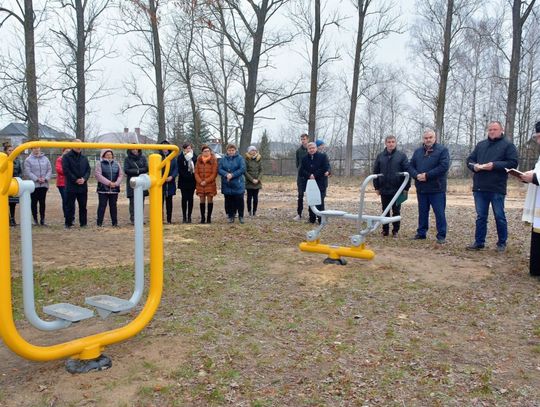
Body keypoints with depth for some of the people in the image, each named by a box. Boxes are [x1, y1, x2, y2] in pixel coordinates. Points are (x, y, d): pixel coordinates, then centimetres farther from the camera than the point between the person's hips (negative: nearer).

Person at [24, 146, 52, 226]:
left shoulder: (45, 159, 8)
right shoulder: (28, 160, 0)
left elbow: (49, 170, 5)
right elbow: (28, 172, -7)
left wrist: (45, 178, -10)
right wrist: (37, 179, -16)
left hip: (44, 184, 2)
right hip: (33, 185, -2)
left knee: (42, 202, 5)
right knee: (34, 202, 3)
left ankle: (42, 219, 12)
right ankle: (35, 219, 11)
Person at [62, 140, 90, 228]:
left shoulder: (84, 157, 13)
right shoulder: (66, 157, -1)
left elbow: (88, 170, 10)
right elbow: (66, 170, -9)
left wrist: (84, 178, -8)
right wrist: (75, 180, -14)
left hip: (83, 186, 4)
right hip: (71, 186, -4)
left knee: (83, 206, 8)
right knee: (70, 206, 1)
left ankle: (83, 223, 15)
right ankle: (68, 223, 9)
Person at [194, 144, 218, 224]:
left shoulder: (213, 161, -1)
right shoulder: (199, 161, 7)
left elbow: (214, 173, -6)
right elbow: (196, 173, 6)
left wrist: (206, 181, -12)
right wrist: (200, 181, -9)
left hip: (210, 184, -2)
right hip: (200, 184, 2)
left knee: (210, 200, 0)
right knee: (202, 200, 4)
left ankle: (209, 217, 7)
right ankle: (202, 217, 10)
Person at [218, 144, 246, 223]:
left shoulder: (240, 159, -1)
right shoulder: (223, 159, 7)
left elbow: (242, 169, -10)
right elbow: (219, 169, 0)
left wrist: (232, 175, -16)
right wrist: (226, 174, -19)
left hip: (238, 185, -2)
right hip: (226, 185, 2)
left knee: (239, 200, -1)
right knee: (229, 201, 6)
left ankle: (241, 216, 12)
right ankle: (231, 216, 17)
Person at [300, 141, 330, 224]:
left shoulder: (322, 157, 1)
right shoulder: (305, 159, 12)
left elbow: (325, 169, -8)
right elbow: (301, 171, 5)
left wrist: (315, 175, -12)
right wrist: (309, 175, -13)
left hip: (320, 184, -4)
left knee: (320, 202, -7)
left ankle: (321, 219, -2)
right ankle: (312, 219, 15)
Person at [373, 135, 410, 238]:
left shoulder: (402, 156, -1)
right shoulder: (380, 156, 6)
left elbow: (407, 172, -2)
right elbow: (375, 172, 9)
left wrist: (406, 187, -6)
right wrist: (376, 187, 4)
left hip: (397, 190, -2)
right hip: (384, 190, 2)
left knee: (396, 211, 7)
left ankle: (395, 230, 16)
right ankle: (385, 230, 20)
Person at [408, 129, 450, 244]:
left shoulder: (442, 150, -3)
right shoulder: (418, 151, 12)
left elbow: (444, 166, -15)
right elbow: (410, 166, 9)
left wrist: (427, 175, -17)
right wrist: (417, 175, -12)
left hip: (437, 188, -5)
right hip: (421, 188, 5)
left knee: (439, 213, -1)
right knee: (422, 212, 14)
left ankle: (441, 235, 6)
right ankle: (421, 233, 24)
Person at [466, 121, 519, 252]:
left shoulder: (508, 145, 1)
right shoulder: (481, 144, 17)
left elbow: (513, 163, -8)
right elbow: (470, 159, 17)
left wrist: (495, 165, -18)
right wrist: (474, 166, -5)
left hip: (497, 188, -5)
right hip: (479, 188, 5)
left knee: (499, 217, 5)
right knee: (481, 217, 10)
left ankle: (502, 243, 17)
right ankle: (479, 242, 17)